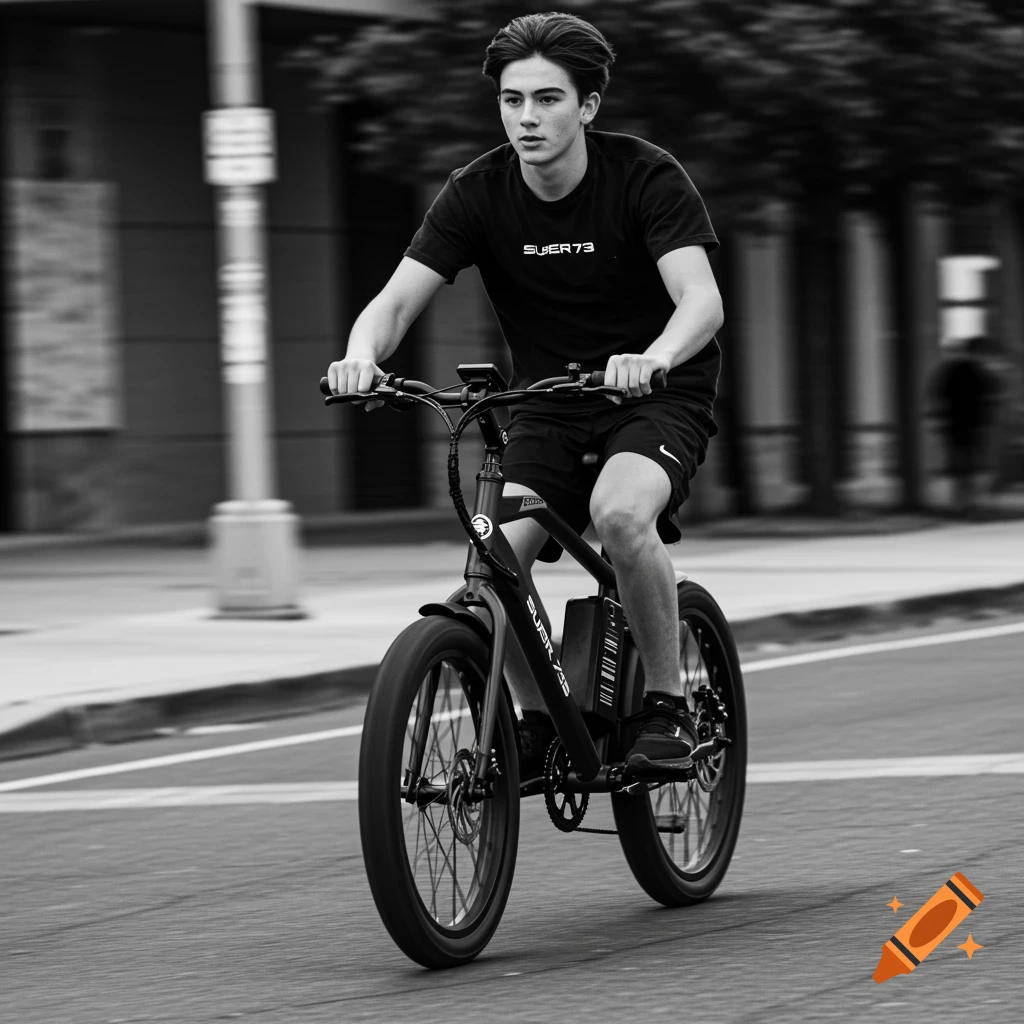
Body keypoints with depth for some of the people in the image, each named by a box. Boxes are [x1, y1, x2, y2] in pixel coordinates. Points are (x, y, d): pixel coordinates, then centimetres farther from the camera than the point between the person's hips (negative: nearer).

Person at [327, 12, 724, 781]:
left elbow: (702, 299, -29)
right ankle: (538, 724, 6)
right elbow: (399, 298, -13)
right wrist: (363, 355, -36)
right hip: (550, 406, 4)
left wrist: (652, 358, -51)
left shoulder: (645, 177, -16)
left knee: (620, 512, -35)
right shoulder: (479, 194, -7)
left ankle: (669, 704, -15)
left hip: (659, 394, -4)